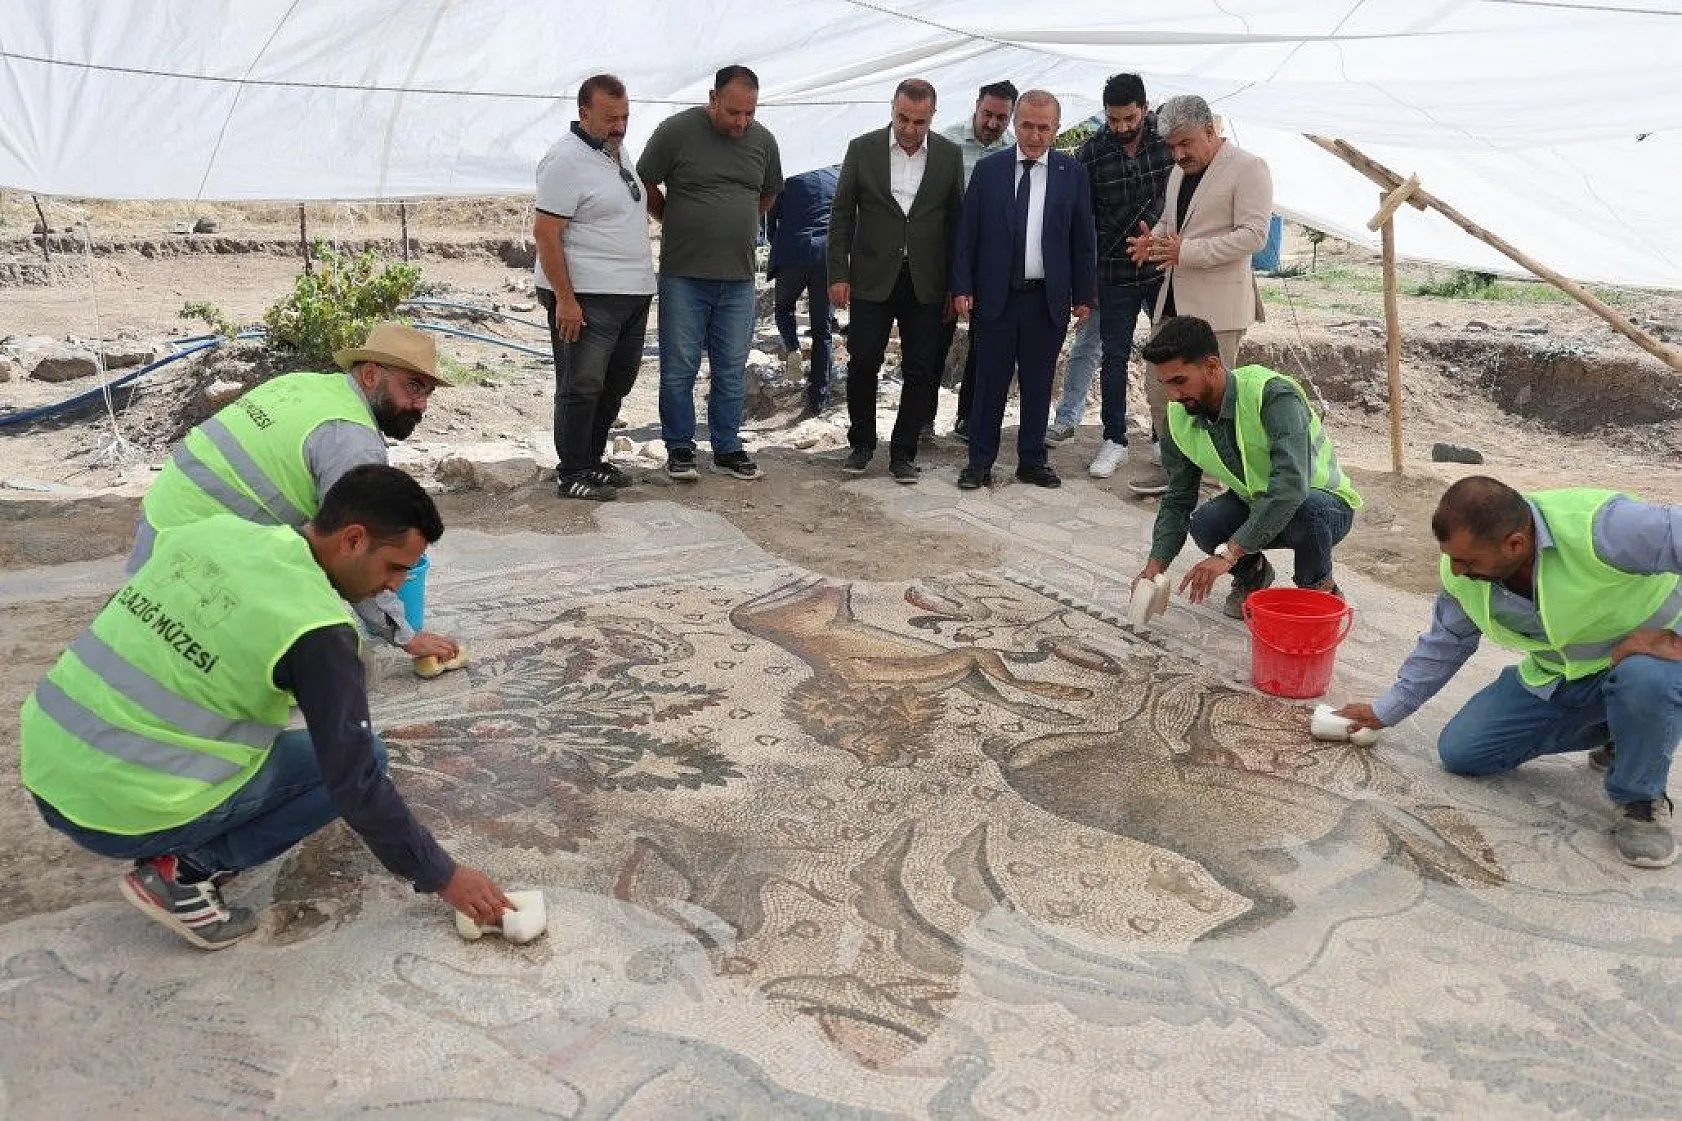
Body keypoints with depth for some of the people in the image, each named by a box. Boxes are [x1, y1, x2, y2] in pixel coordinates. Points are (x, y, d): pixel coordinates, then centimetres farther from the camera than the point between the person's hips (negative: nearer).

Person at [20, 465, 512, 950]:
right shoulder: (316, 628, -18)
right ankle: (185, 873, -3)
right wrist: (442, 877, -4)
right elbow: (354, 781, -14)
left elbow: (115, 622, 16)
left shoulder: (212, 527, 2)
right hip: (118, 813, -7)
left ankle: (177, 849, 14)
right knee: (361, 758, 3)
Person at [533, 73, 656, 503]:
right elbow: (545, 232, -18)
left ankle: (592, 459, 27)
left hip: (633, 293, 9)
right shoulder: (566, 160, -13)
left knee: (617, 383, 14)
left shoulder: (617, 151, 15)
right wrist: (564, 299, -22)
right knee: (582, 386, -4)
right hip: (585, 297, -9)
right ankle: (572, 473, 6)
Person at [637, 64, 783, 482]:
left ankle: (727, 447, 21)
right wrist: (678, 225, 8)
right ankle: (679, 448, 15)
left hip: (739, 277, 4)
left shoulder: (763, 140, 6)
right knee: (679, 368, 2)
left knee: (732, 370, 9)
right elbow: (646, 185, 3)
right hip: (684, 275, -3)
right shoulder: (677, 130, -7)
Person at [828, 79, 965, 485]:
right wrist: (838, 274, -4)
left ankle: (903, 452, 15)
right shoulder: (863, 148, 0)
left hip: (925, 283, 1)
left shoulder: (949, 155, 3)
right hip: (872, 278, -1)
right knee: (862, 364, 1)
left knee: (921, 371, 3)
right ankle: (861, 443, 21)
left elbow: (956, 220, 6)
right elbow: (842, 215, 2)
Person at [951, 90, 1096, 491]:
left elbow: (1083, 239, 5)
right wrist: (962, 288, -4)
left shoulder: (1072, 173, 3)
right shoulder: (988, 169, 3)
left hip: (1048, 299, 1)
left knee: (1038, 384, 10)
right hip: (995, 296, -1)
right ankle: (980, 461, 14)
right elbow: (967, 233, 3)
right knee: (990, 382, 5)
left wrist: (1084, 295, 2)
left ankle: (1032, 460, 21)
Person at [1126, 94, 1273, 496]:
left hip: (1217, 304, -8)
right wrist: (1154, 239, 1)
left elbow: (1253, 234, -16)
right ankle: (1168, 464, 23)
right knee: (1159, 386, 10)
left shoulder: (1248, 168, -9)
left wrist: (1187, 251, -23)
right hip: (1173, 297, 8)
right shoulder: (1180, 170, 15)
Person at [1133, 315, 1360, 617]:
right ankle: (1252, 574, 7)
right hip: (1254, 503, 4)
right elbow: (1177, 501, -4)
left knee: (1306, 509, -39)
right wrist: (1155, 566, -19)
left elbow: (1291, 485, -42)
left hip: (1326, 504, -4)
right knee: (1203, 523, -27)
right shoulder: (1180, 417, -11)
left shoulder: (1273, 394, -31)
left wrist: (1228, 553, -46)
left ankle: (1319, 588, -6)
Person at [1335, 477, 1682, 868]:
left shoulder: (1603, 528, -38)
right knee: (1459, 751, -1)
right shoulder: (1461, 569, -15)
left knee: (1647, 677, -42)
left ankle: (1640, 799, -10)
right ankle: (1614, 732, 16)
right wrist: (1386, 711, 8)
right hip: (1553, 675, 6)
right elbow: (1445, 644, 3)